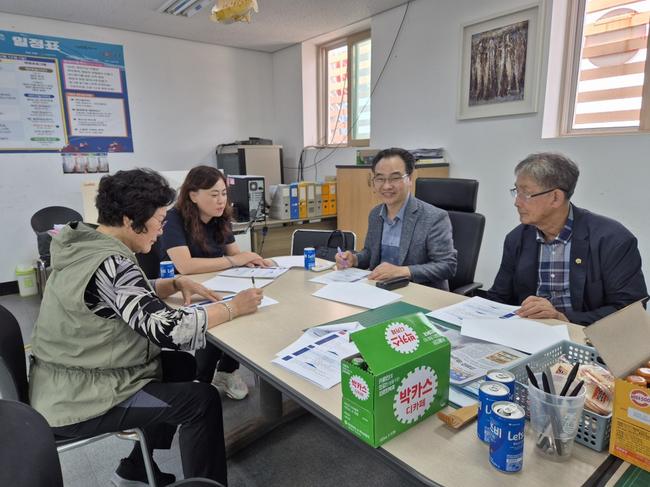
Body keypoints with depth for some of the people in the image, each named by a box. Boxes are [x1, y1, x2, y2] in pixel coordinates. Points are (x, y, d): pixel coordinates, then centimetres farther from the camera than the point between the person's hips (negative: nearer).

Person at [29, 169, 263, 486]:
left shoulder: (85, 246, 2)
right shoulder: (110, 265, -28)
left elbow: (136, 296, 16)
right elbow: (171, 330, -32)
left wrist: (177, 284, -1)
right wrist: (234, 307, -20)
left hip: (72, 381, 10)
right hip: (77, 402, -10)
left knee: (182, 365, 17)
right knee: (202, 400, -9)